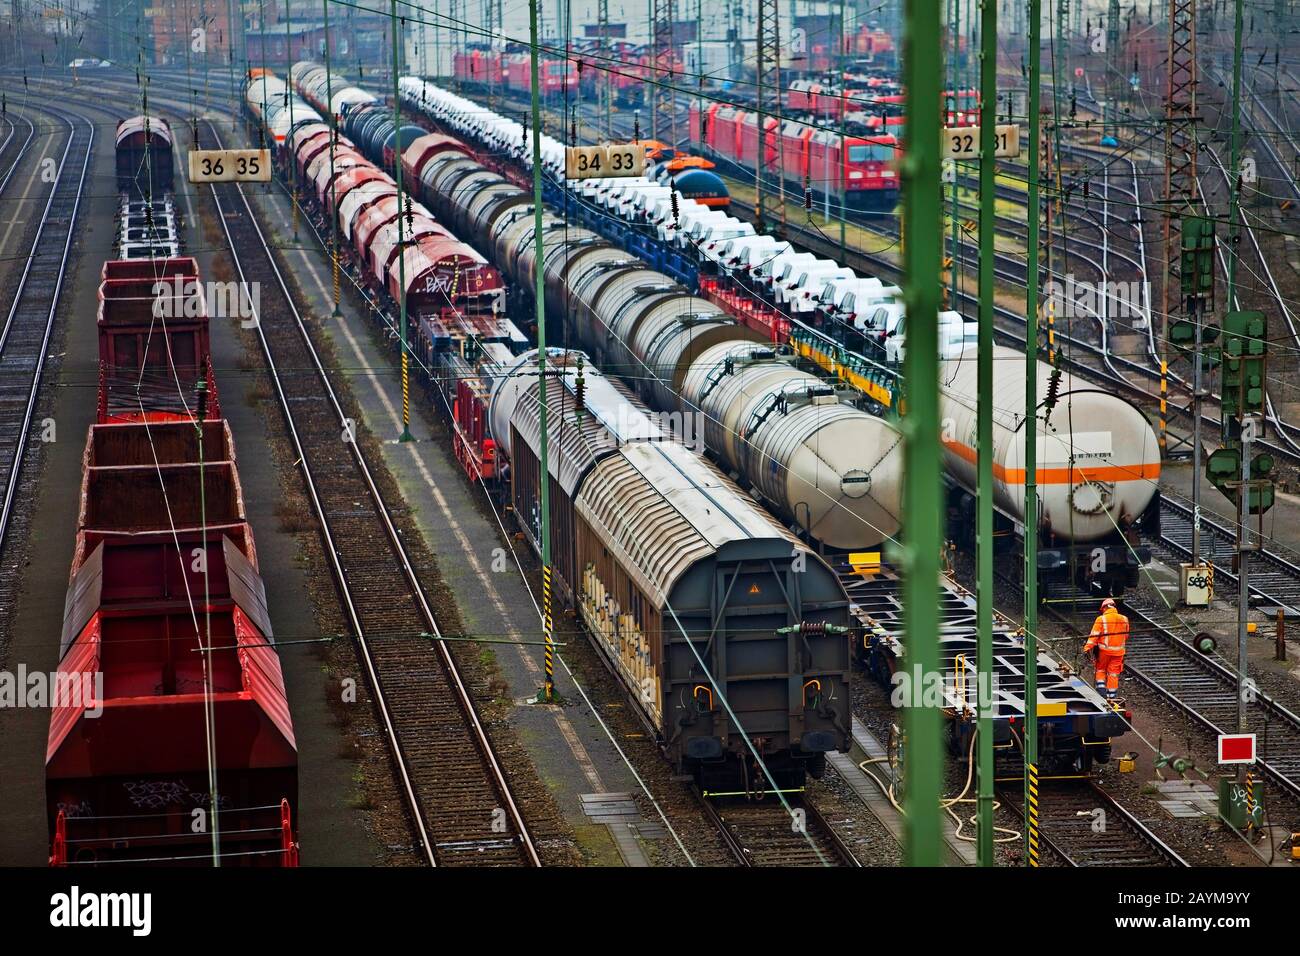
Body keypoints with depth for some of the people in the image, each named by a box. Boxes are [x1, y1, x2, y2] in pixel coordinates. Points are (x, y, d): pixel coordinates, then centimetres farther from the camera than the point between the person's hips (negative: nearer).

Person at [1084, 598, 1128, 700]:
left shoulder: (1101, 619, -9)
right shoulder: (1124, 619, 4)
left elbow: (1094, 635, -16)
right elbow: (1126, 636, 15)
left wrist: (1088, 647, -19)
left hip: (1104, 650, -3)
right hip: (1118, 651, 3)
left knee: (1101, 670, 16)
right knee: (1113, 674, 9)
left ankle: (1101, 690, 3)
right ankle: (1111, 697, 11)